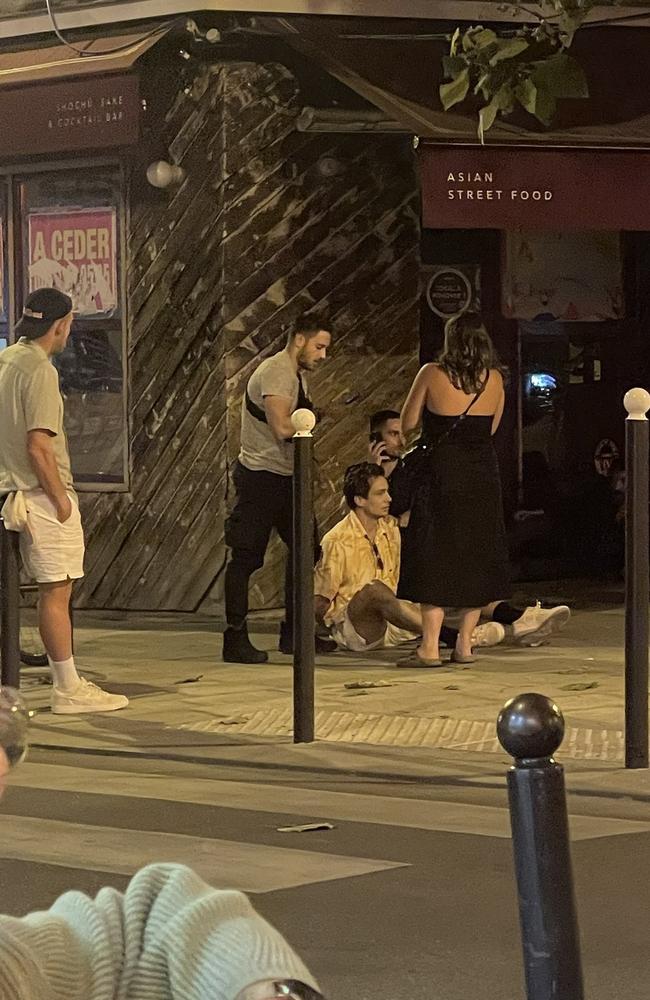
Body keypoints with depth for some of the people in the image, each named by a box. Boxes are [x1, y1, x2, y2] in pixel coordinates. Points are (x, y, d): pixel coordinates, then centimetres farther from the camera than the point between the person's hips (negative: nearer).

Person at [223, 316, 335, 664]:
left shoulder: (296, 375, 16)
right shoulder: (275, 372, -17)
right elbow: (283, 427, -29)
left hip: (286, 477, 10)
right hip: (260, 476, -10)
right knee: (245, 557, -5)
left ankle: (293, 632, 22)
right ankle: (235, 640, -2)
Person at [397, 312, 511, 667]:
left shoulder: (432, 375, -8)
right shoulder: (495, 379, 1)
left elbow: (407, 423, -1)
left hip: (442, 474, -3)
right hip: (483, 475, 3)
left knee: (435, 557, 1)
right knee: (477, 557, 11)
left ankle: (430, 646, -2)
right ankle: (465, 643, 13)